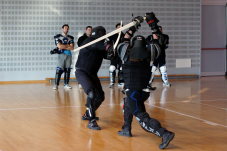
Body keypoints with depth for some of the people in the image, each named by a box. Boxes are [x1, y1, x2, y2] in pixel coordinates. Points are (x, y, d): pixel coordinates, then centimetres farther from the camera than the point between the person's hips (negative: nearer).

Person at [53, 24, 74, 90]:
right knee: (59, 70, -10)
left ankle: (66, 84, 9)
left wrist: (63, 47, -8)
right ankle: (56, 85, -8)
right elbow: (59, 46, -12)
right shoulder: (58, 37, 3)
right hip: (61, 55, -4)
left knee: (67, 70, 2)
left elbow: (72, 48, 0)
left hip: (68, 55, 4)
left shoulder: (71, 38, 12)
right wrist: (68, 45, -2)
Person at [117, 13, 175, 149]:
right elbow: (157, 39, 18)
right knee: (127, 102, 33)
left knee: (142, 119, -7)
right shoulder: (149, 52, 2)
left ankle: (165, 134, -27)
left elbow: (125, 40, 23)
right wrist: (152, 22, 22)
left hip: (132, 91, -5)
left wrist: (134, 26, 28)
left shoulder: (126, 52, 1)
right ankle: (127, 129, 40)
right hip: (145, 91, 5)